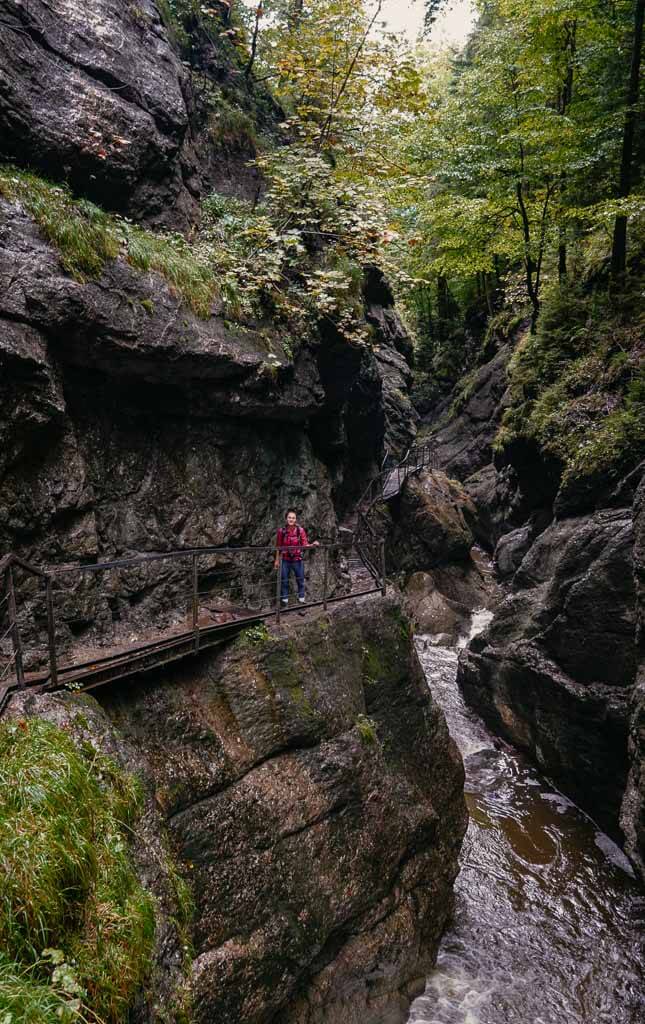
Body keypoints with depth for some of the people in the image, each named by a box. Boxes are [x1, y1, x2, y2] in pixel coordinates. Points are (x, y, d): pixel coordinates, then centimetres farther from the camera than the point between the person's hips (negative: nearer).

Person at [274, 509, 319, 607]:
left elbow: (305, 544, -10)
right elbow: (278, 546, 0)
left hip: (297, 560, 0)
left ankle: (301, 600, 25)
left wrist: (313, 545, -29)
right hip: (285, 560, 0)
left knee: (300, 580, 10)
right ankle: (284, 600, 25)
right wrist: (277, 560, 3)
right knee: (284, 581, 11)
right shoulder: (282, 530, -8)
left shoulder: (300, 530, -10)